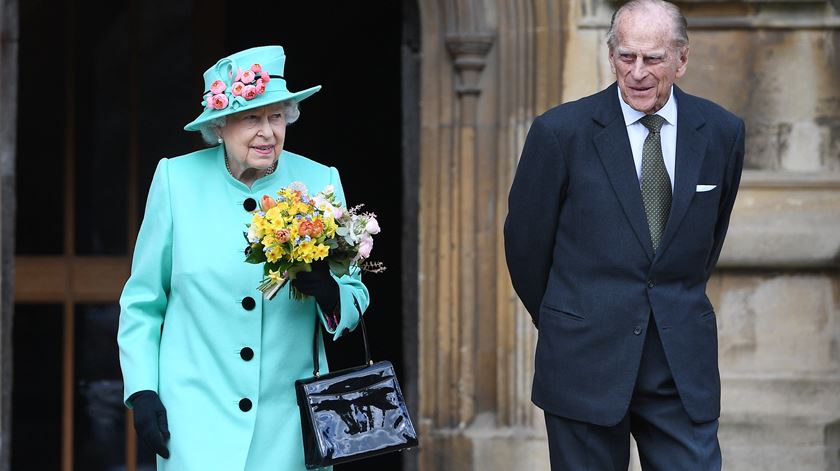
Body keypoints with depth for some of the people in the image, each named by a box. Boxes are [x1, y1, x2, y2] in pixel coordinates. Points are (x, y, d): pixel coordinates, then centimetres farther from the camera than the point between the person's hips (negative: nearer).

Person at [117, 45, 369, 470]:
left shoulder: (320, 183, 2)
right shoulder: (178, 180, -1)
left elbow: (356, 299, 7)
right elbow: (141, 302, 7)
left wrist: (330, 294, -15)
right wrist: (141, 390, -1)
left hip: (287, 421, 2)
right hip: (197, 415, -2)